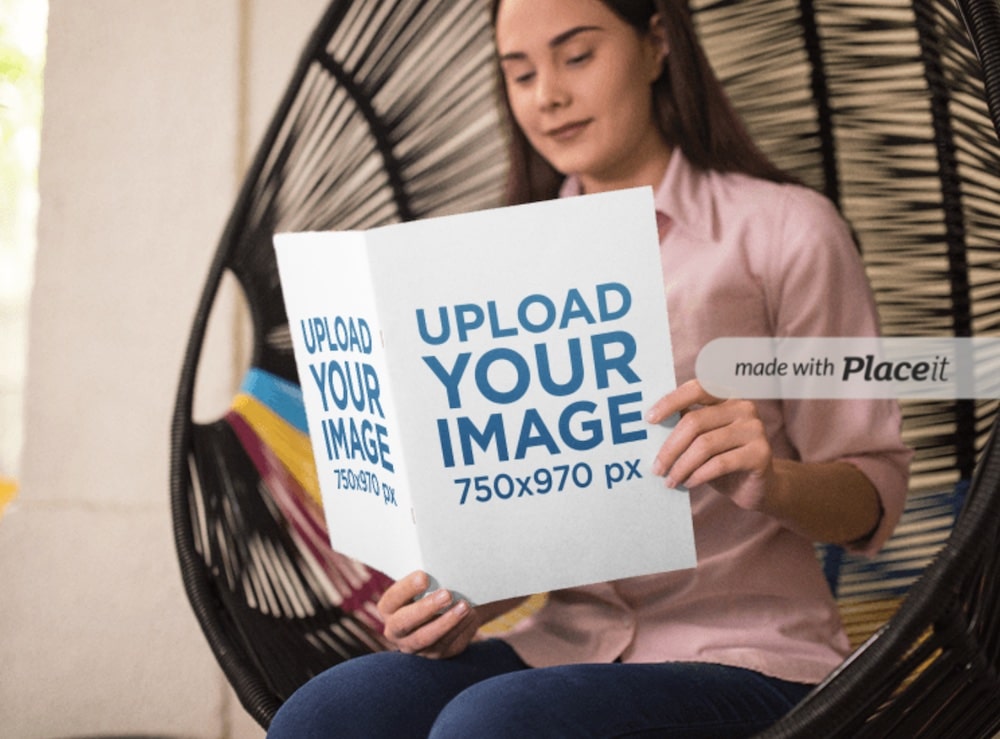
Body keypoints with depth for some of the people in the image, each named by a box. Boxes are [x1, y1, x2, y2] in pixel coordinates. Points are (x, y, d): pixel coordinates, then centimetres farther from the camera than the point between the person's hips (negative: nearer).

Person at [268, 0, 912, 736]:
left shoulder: (784, 229, 0)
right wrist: (459, 604, -5)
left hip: (745, 663, -4)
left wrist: (771, 481, -22)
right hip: (564, 644, 5)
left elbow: (875, 493, 0)